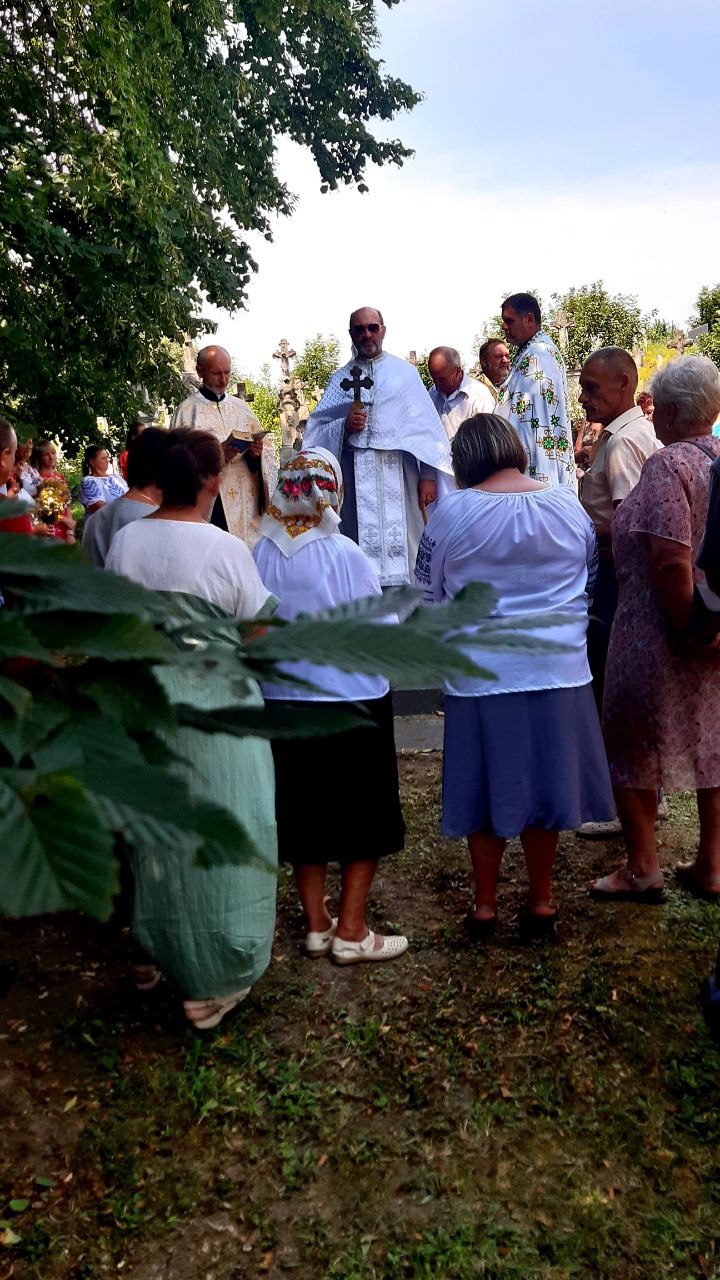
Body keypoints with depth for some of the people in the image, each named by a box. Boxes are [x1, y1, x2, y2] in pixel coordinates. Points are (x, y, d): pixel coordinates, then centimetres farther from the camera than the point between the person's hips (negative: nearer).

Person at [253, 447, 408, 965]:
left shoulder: (260, 556, -6)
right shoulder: (346, 554, -17)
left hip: (284, 704, 4)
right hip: (353, 703, -4)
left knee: (304, 816, 17)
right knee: (363, 821, 12)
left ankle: (316, 924, 28)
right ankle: (351, 932, 17)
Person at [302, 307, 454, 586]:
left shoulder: (405, 373, 11)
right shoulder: (340, 379, 16)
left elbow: (426, 426, 4)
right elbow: (316, 429, 10)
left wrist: (429, 476, -6)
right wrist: (344, 426, -11)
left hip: (398, 476, -1)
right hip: (356, 478, 1)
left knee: (401, 547, -6)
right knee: (361, 546, -3)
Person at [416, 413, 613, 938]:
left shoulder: (451, 513, -8)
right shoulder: (568, 505, -1)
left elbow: (428, 595, 2)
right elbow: (592, 583, 11)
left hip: (479, 673, -1)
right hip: (558, 669, 2)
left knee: (487, 784, 11)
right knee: (545, 779, 13)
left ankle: (485, 903, 24)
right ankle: (541, 900, 26)